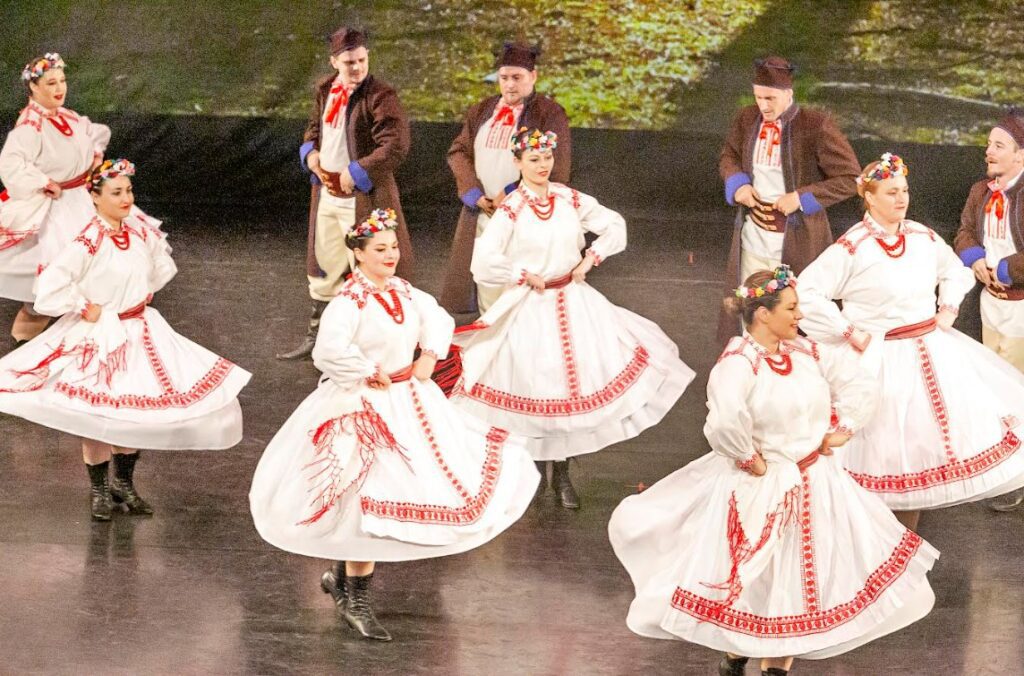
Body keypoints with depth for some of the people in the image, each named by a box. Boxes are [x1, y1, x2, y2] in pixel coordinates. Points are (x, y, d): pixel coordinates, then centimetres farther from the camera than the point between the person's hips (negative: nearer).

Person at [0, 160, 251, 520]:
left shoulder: (143, 233, -2)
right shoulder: (87, 243, -22)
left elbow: (163, 266, 21)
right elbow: (50, 287, -26)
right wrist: (84, 308, -18)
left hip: (140, 332, 6)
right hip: (100, 337, -6)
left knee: (139, 409, 7)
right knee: (97, 415, -1)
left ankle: (124, 482, 26)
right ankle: (100, 490, 16)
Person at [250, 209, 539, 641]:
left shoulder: (402, 292, 6)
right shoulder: (349, 302, -19)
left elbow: (438, 320, 23)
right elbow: (329, 351, -34)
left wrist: (429, 357, 6)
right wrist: (371, 375, -21)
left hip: (409, 402, 9)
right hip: (367, 409, -9)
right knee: (369, 502, -6)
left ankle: (341, 574, 30)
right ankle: (355, 601, 9)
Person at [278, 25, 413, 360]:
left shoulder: (380, 96, -15)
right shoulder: (326, 91, 8)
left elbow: (396, 146, -22)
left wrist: (356, 174, -20)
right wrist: (310, 153, 3)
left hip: (363, 199, -7)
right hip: (326, 194, 7)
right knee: (323, 270, 19)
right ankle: (316, 339, 33)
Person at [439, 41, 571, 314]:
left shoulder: (550, 114, -2)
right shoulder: (482, 111, 15)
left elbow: (555, 170, -9)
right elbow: (458, 151, 13)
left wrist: (512, 194, -12)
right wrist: (474, 193, -3)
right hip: (482, 214, 5)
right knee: (487, 290, 4)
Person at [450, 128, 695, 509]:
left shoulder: (570, 200, 2)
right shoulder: (511, 210, -10)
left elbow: (614, 226, 11)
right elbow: (484, 262, -19)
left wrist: (590, 259, -1)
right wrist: (525, 276, -13)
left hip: (574, 302, 4)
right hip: (531, 308, -4)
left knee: (574, 385, 4)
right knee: (534, 386, 0)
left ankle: (561, 473, 17)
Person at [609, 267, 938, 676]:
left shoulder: (806, 353, 1)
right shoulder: (739, 362, -22)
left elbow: (857, 387, 12)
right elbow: (726, 423, -39)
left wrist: (841, 430, 2)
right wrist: (750, 459, -25)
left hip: (817, 485, 7)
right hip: (762, 489, -7)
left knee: (799, 578, 13)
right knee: (752, 577, 8)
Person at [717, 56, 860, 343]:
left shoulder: (816, 127, -15)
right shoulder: (746, 120, 1)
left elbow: (850, 178, -11)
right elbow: (728, 157, 21)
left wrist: (802, 198, -19)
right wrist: (738, 184, -2)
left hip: (797, 245, -5)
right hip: (753, 244, 5)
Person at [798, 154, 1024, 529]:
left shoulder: (924, 238, 3)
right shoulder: (852, 247, -15)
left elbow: (956, 272, 23)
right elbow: (806, 292, -17)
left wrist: (948, 309, 8)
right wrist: (848, 332, -16)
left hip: (933, 350, 6)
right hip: (880, 360, -6)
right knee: (887, 448, -2)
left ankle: (907, 536, 22)